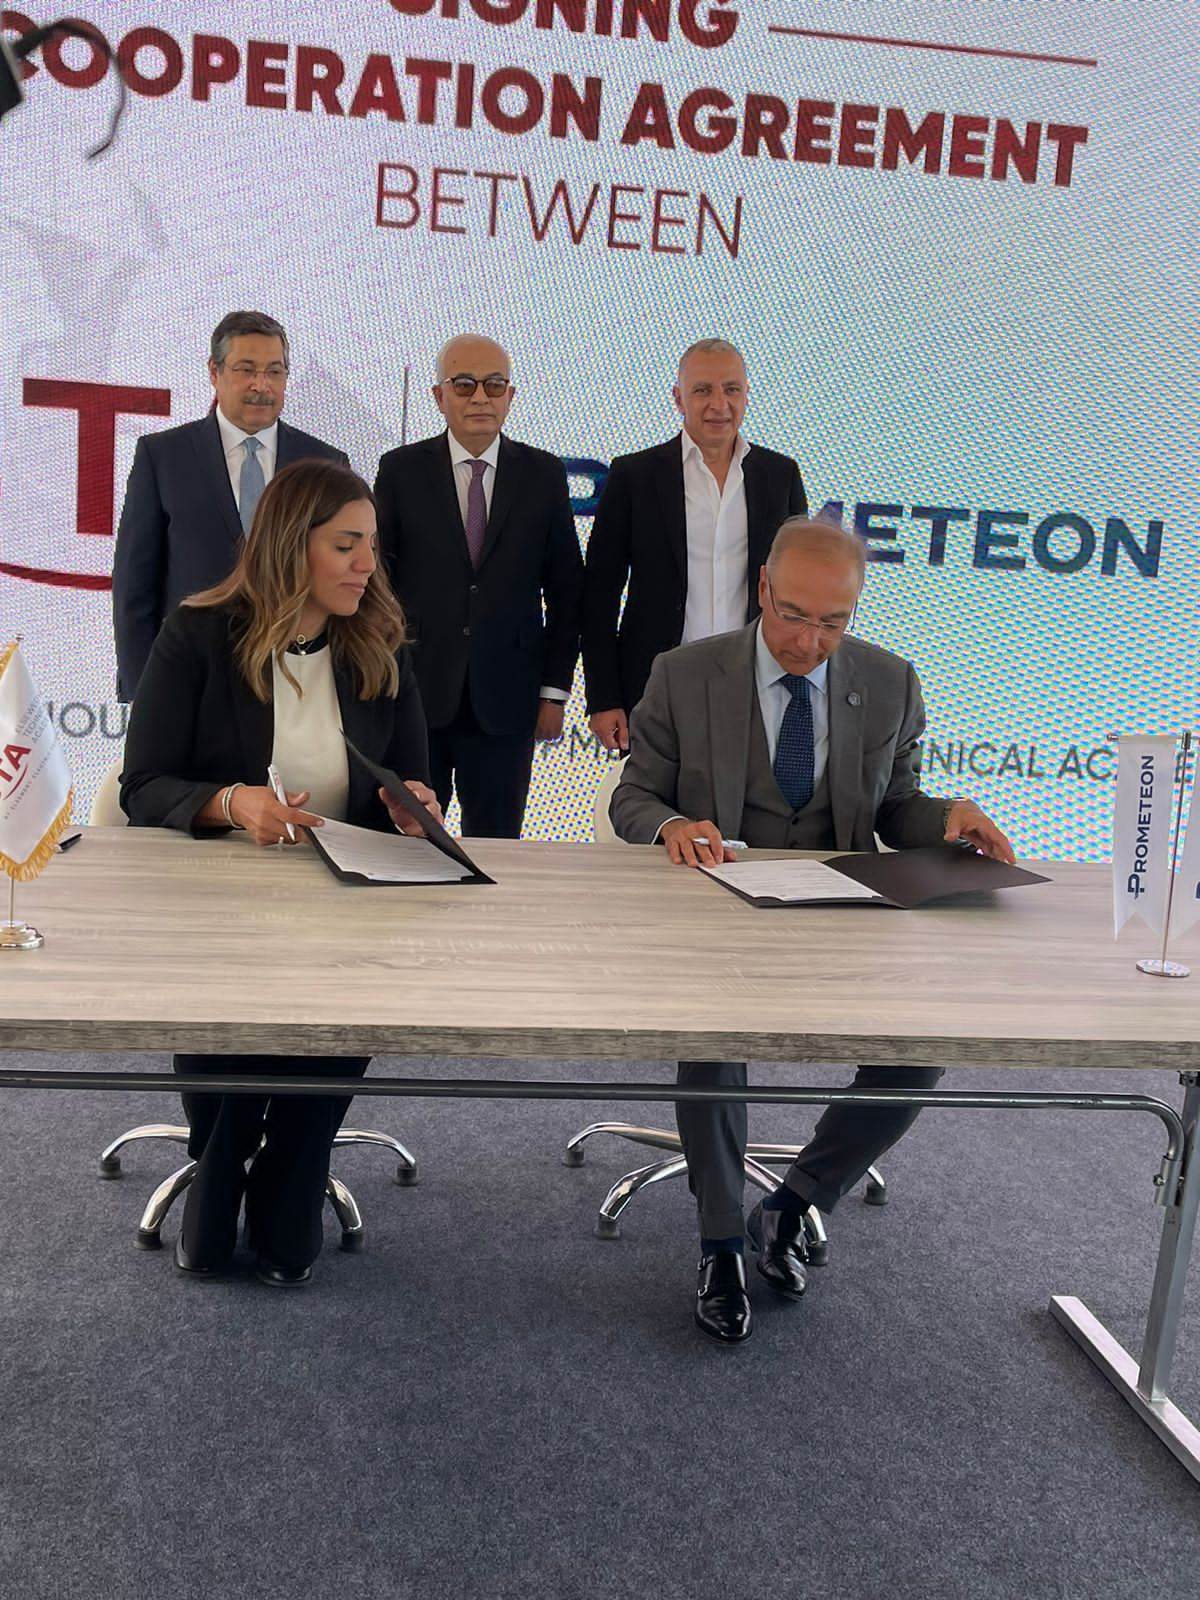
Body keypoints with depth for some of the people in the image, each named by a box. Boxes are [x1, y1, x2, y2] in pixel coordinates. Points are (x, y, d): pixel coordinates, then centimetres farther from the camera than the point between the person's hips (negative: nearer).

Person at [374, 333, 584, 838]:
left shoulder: (543, 475, 6)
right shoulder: (401, 470, 4)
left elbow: (565, 589, 7)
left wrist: (555, 689, 3)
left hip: (504, 699, 1)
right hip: (413, 692, 0)